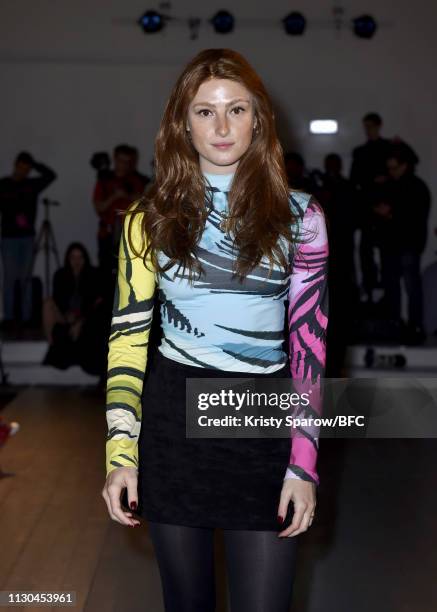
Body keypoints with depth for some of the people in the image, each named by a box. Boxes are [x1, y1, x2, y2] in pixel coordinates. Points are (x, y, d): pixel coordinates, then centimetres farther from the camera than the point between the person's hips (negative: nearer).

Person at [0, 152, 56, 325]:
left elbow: (51, 175, -3)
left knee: (25, 277, 4)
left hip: (28, 236, 2)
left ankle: (27, 316, 7)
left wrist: (34, 164, -9)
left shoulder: (32, 184, 6)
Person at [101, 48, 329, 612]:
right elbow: (128, 334, 0)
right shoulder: (151, 217, 2)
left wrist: (304, 463, -5)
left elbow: (310, 342, -1)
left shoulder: (299, 216, -1)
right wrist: (121, 453, -8)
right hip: (172, 419, 1)